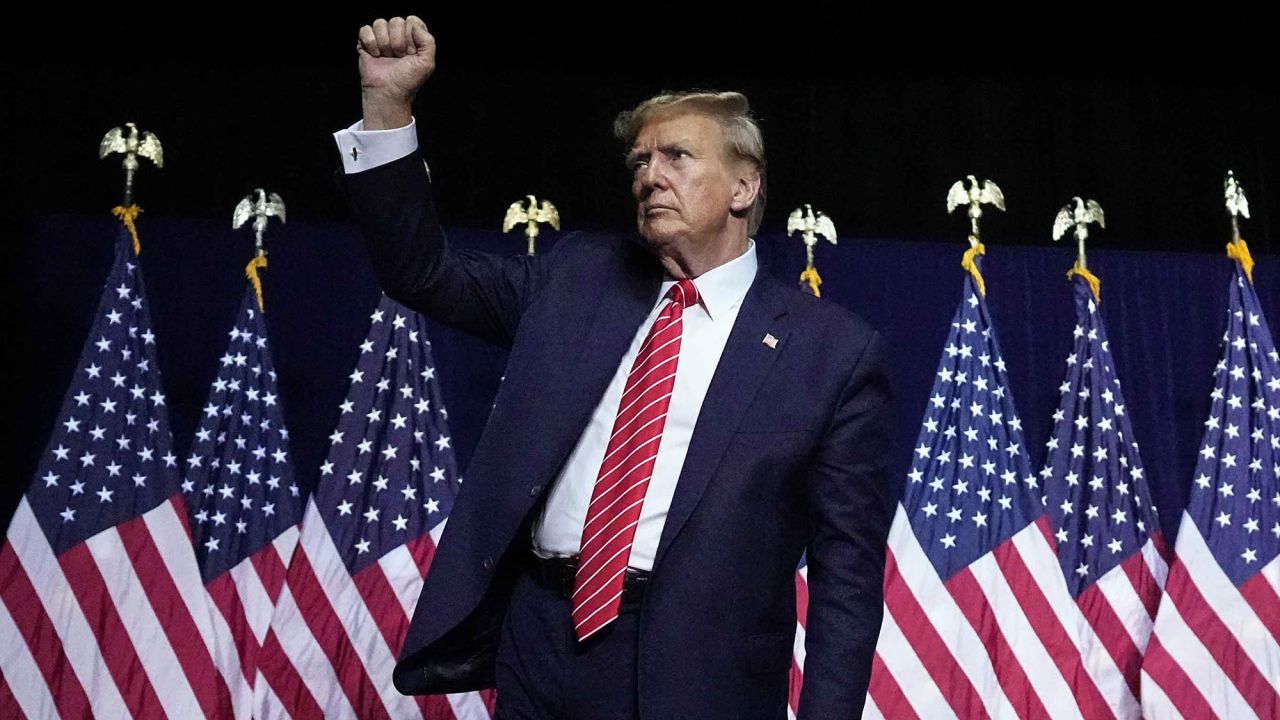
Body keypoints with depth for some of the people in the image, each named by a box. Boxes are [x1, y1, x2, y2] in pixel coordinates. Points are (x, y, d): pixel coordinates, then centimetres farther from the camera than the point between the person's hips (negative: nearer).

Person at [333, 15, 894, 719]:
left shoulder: (835, 350, -2)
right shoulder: (577, 275, 9)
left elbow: (847, 569, -3)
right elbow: (423, 271, 11)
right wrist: (386, 103, 0)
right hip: (538, 641, 4)